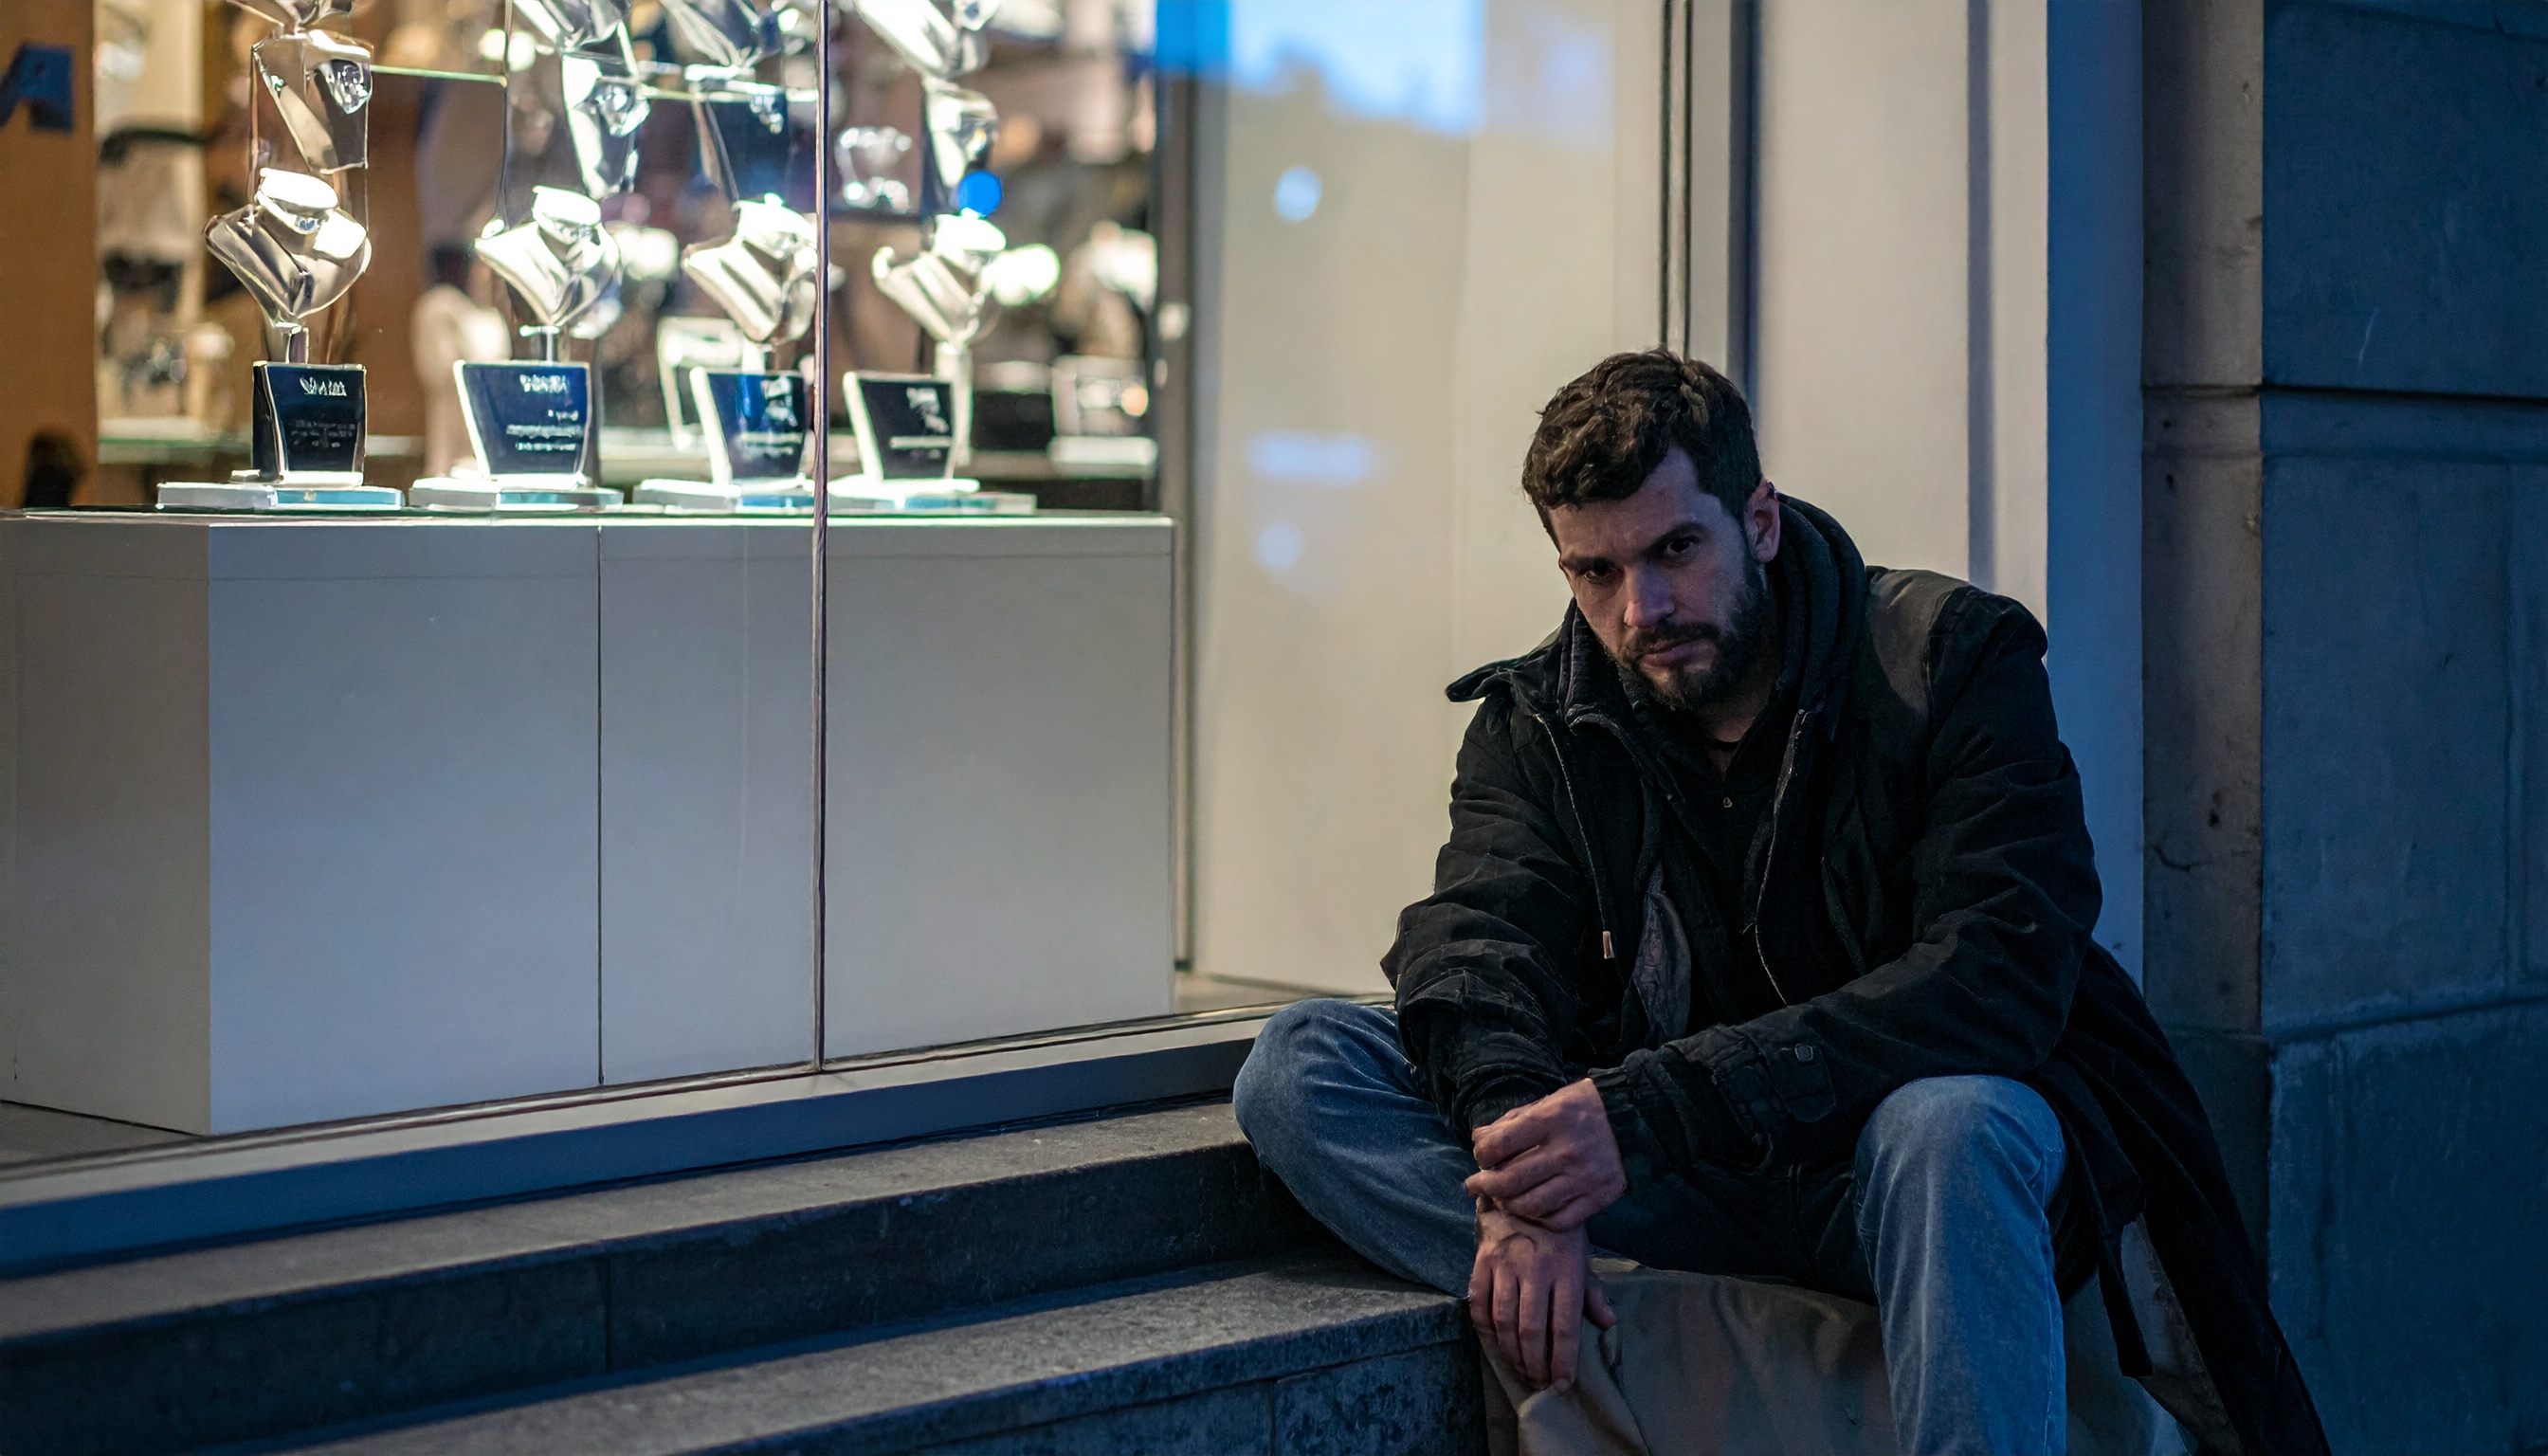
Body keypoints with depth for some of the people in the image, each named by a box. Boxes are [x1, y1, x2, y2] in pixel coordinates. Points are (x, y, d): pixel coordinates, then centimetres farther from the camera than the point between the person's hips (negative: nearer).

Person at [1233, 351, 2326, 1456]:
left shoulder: (1950, 661, -10)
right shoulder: (1539, 723, 4)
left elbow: (1999, 980, -23)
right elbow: (1474, 943, -13)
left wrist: (1655, 1110, -32)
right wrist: (1521, 1166, -37)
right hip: (1681, 1186, 4)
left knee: (1944, 1127, -41)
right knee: (1298, 1070, -18)